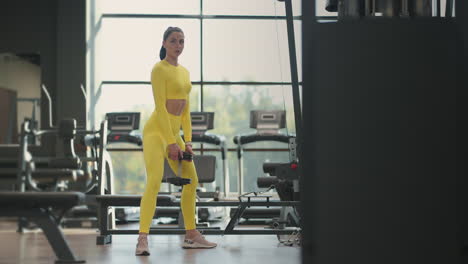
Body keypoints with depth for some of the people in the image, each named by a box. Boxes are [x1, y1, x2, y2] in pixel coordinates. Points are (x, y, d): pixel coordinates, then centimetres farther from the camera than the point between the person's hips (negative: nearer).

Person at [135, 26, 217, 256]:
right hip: (156, 131, -9)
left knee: (191, 182, 15)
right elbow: (160, 107, -16)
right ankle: (142, 239, -28)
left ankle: (191, 235, 25)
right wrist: (172, 142, -19)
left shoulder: (184, 72, 16)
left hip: (173, 132, 9)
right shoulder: (159, 69, -10)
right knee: (154, 182, -23)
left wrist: (187, 140, 7)